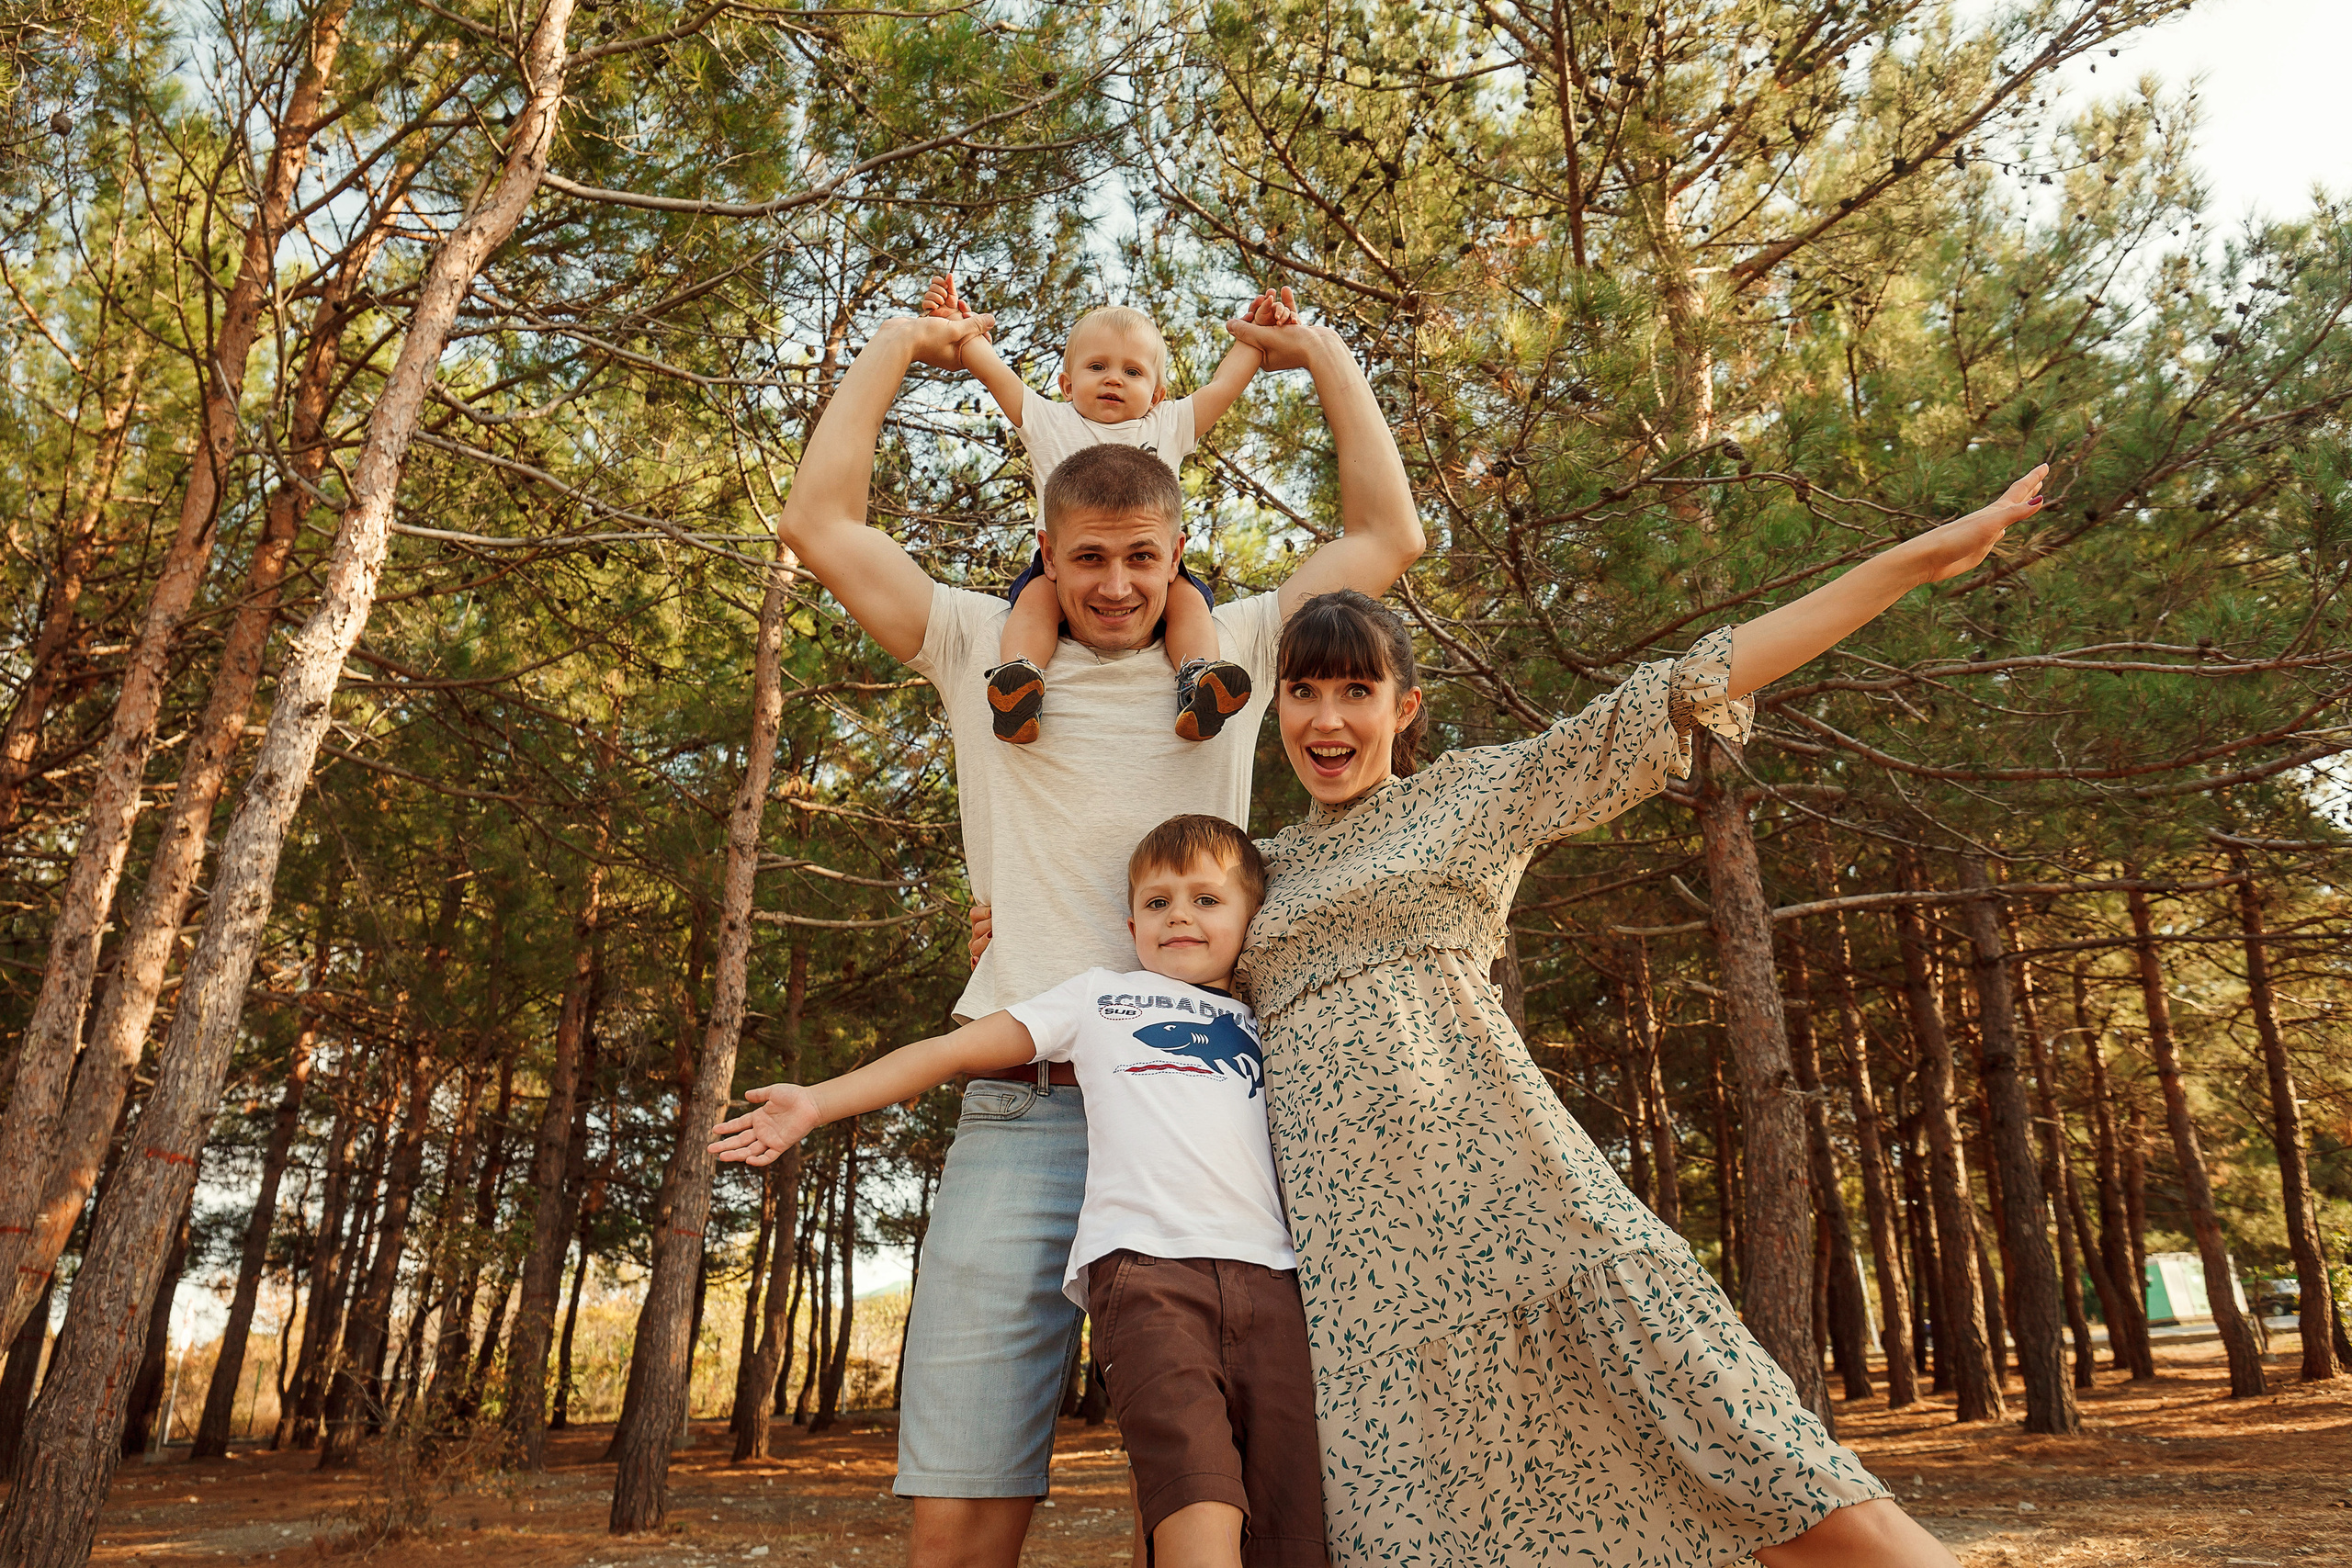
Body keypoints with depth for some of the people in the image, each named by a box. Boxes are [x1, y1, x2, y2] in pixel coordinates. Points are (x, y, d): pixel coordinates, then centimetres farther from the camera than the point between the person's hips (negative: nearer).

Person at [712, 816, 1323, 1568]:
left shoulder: (1260, 1024, 28)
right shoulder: (1100, 994, 23)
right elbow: (955, 1049, 22)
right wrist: (817, 1102, 17)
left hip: (1266, 1274, 3)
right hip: (1145, 1261, -3)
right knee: (1198, 1486, -26)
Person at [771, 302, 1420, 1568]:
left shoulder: (1233, 651, 14)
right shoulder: (987, 652, 13)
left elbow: (1389, 536, 14)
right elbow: (819, 523, 10)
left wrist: (1324, 358, 18)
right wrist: (899, 346, 18)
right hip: (1024, 1108, 0)